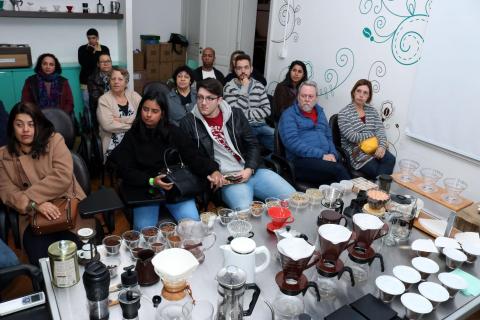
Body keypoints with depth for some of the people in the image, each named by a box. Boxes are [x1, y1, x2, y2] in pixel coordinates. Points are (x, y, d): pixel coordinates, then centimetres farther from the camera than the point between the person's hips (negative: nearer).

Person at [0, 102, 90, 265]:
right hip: (33, 217, 2)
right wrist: (35, 205, -18)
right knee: (41, 259, -22)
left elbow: (62, 177, -11)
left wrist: (29, 198, -16)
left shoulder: (54, 140, 1)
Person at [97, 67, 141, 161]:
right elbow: (108, 125, -12)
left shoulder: (134, 96, 11)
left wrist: (120, 120, -10)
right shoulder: (104, 100, 2)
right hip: (114, 145, -3)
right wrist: (133, 124, -8)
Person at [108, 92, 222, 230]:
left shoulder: (174, 132, 6)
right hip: (145, 187, 0)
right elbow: (126, 171, -2)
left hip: (175, 185, 1)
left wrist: (212, 171, -17)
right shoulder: (132, 136, 5)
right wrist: (151, 181, -18)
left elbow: (193, 157, 2)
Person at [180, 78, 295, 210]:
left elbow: (253, 144, 10)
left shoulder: (236, 114, 10)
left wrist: (249, 169, -6)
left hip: (253, 172, 4)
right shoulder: (188, 123, 3)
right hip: (225, 179, -4)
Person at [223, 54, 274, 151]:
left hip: (260, 125, 4)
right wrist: (244, 89, -12)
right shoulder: (229, 88, -1)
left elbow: (267, 110, 3)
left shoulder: (259, 86, 12)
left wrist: (246, 115, -9)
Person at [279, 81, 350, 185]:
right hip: (302, 161, -5)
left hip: (325, 159, 5)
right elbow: (292, 142, -13)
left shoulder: (319, 112, 22)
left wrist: (332, 154, 3)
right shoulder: (289, 115, 1)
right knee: (338, 169, -30)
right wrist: (321, 155, -17)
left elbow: (328, 137, 25)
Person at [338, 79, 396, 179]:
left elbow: (380, 130, 3)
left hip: (374, 148, 5)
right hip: (355, 152, -5)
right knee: (375, 169, -29)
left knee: (390, 159, -26)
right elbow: (353, 137, -13)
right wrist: (374, 134, -3)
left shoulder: (372, 110, 14)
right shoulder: (343, 114, -4)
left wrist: (382, 145, -17)